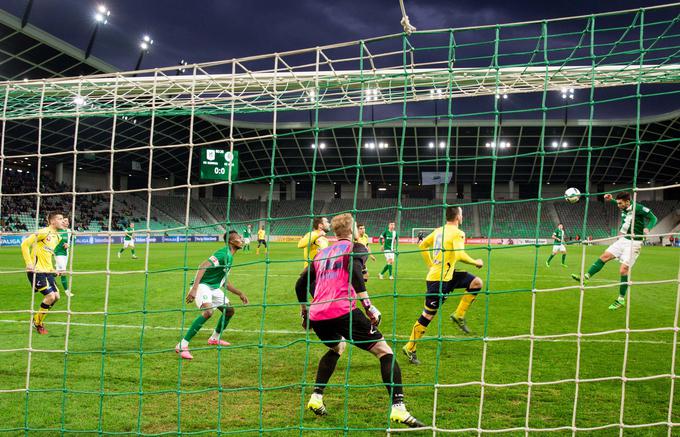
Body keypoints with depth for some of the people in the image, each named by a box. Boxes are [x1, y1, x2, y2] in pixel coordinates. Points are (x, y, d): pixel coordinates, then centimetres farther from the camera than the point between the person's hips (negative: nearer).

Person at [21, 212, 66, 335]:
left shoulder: (57, 237, 12)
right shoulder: (44, 232, -14)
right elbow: (25, 244, -14)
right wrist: (29, 263, -18)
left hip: (47, 271, 8)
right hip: (36, 271, -8)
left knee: (56, 296, 4)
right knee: (50, 296, -14)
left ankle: (38, 319, 23)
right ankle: (37, 323, 7)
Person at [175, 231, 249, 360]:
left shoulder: (230, 257, 15)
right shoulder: (224, 254, -16)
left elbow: (224, 281, 25)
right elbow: (203, 266, -28)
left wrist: (240, 293, 27)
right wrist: (194, 289, -37)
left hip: (214, 288, 10)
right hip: (203, 285, -10)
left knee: (229, 310, 15)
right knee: (208, 311, -31)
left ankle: (215, 339, 36)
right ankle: (182, 345, -27)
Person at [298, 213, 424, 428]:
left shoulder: (321, 253, 25)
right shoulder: (354, 247, 8)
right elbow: (354, 273, -12)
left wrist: (305, 309, 42)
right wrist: (368, 305, -14)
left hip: (316, 315, 7)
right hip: (342, 311, -6)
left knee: (336, 348, 36)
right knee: (385, 351, 1)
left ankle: (316, 398, 27)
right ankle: (398, 408, -14)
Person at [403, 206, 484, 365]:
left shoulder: (439, 230, 12)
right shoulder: (458, 233, -12)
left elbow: (422, 245, 19)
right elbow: (459, 255, -26)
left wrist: (431, 265, 21)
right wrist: (475, 262, -10)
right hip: (439, 280, -9)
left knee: (477, 283, 6)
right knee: (428, 315, -1)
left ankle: (459, 316, 10)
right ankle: (410, 349, 9)